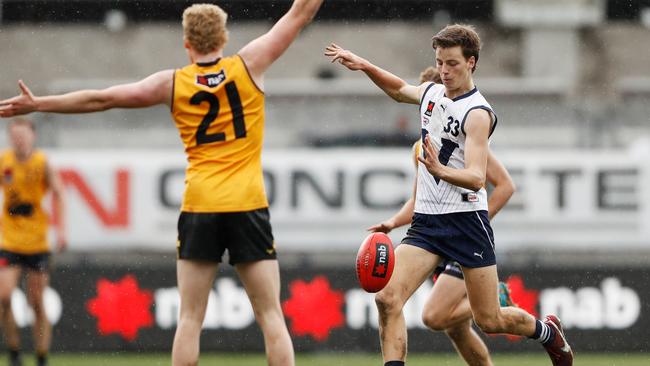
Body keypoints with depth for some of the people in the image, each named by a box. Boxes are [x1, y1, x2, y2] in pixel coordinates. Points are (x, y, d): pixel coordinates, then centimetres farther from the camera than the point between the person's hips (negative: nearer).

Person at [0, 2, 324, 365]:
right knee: (271, 316, 0)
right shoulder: (249, 64, 2)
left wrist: (37, 104, 20)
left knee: (190, 319, 3)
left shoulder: (173, 84, 5)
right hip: (248, 206, 0)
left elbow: (100, 99, 10)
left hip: (200, 206, 1)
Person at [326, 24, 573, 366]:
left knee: (489, 320, 2)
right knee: (387, 297, -17)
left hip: (465, 219, -6)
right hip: (426, 219, 6)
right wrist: (363, 65, 19)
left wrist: (440, 170, -44)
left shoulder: (477, 113, -14)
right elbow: (400, 89, 33)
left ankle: (548, 332, 33)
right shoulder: (431, 93, 8)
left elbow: (476, 177, -25)